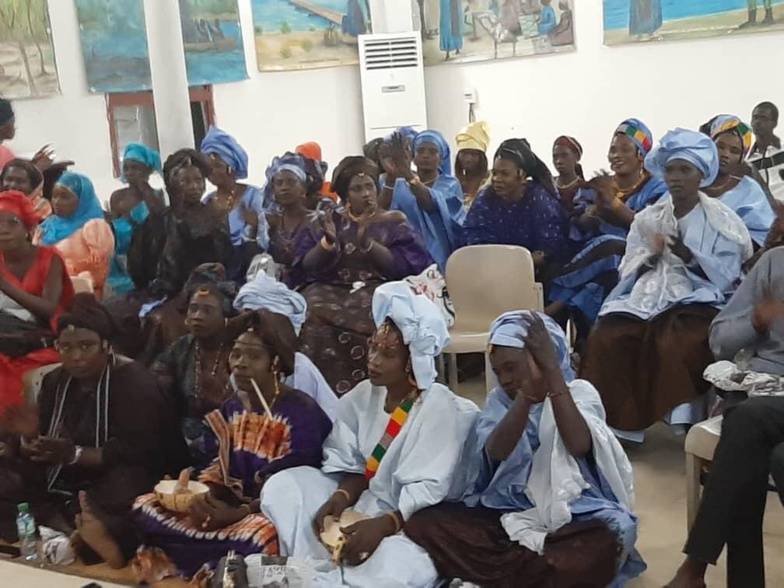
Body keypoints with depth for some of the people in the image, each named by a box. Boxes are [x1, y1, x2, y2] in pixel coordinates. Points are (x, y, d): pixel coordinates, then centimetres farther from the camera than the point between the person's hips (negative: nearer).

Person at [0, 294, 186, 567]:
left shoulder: (134, 382, -11)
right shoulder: (55, 381, 8)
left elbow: (139, 453, -20)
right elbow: (32, 451, 6)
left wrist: (74, 454, -29)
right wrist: (30, 438, -18)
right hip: (60, 483, 7)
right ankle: (74, 528, -30)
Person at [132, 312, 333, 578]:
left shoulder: (302, 414, -14)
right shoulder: (231, 408, 8)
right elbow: (220, 471, 8)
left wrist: (240, 513, -27)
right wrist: (205, 499, -14)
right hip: (233, 503, 7)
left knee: (256, 538, -41)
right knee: (145, 507, -3)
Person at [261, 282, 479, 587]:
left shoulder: (440, 409, -16)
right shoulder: (363, 396, 4)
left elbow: (429, 493, -21)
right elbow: (355, 468, 3)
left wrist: (384, 525, -33)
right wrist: (340, 497, -18)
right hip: (365, 504, 6)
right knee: (284, 486, -10)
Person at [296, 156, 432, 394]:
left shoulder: (394, 222, 8)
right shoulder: (329, 220, 13)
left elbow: (403, 268, -5)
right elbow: (307, 266, 5)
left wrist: (367, 243, -17)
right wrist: (328, 242, -13)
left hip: (379, 290, -1)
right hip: (331, 290, 2)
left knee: (364, 320, -34)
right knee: (315, 317, -30)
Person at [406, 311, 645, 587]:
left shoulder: (580, 392, 1)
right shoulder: (499, 400, 7)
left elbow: (579, 446, -22)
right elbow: (496, 452, -15)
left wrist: (552, 371, -25)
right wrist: (529, 393, -31)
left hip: (572, 516, -3)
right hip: (507, 513, 3)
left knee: (602, 548, -38)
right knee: (424, 523, -20)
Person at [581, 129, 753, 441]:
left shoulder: (722, 219, 4)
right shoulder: (647, 218, 15)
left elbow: (726, 275, -4)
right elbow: (628, 271, 11)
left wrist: (686, 254, -18)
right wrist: (652, 254, -8)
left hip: (698, 300, -3)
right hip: (647, 297, 4)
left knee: (679, 345, -36)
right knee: (606, 338, -24)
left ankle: (690, 423, -20)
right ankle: (613, 419, -13)